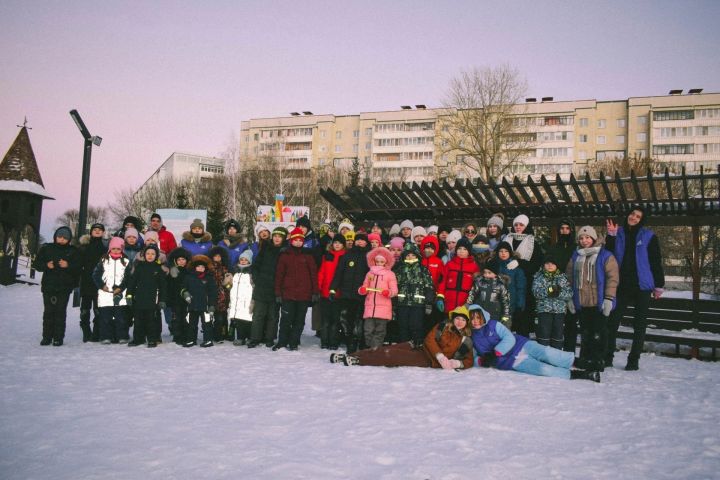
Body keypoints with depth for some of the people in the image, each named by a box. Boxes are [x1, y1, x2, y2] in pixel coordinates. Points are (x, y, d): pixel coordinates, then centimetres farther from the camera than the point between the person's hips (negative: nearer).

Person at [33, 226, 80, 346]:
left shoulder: (72, 251, 7)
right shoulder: (46, 248, 9)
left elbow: (78, 268, 2)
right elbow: (36, 264, 9)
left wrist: (68, 265, -16)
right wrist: (46, 265, -10)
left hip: (64, 287, -1)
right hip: (48, 285, 1)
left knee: (61, 312, -2)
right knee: (48, 311, 2)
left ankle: (58, 337, 3)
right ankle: (47, 337, 10)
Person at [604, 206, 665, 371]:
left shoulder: (649, 236, 1)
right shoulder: (618, 234, 8)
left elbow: (656, 262, 0)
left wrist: (659, 285, -3)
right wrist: (611, 236, -9)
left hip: (642, 286, -2)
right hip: (621, 285, 2)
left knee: (639, 325, 5)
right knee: (613, 321, -1)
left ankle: (634, 360, 12)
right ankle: (607, 356, 8)